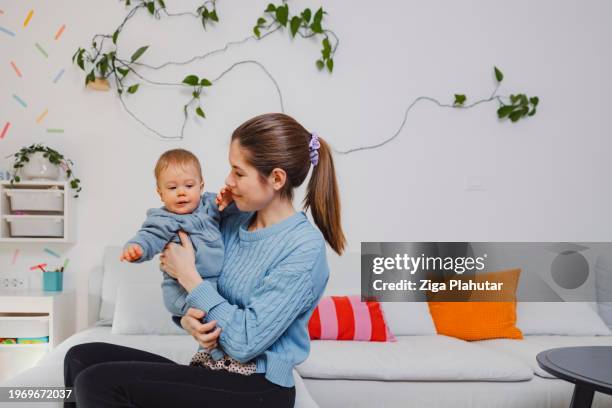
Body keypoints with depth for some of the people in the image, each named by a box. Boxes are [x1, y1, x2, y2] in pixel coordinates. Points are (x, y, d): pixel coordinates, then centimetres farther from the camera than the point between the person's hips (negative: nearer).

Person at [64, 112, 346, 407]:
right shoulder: (233, 222, 8)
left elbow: (246, 342, -18)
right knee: (83, 357, -7)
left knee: (101, 382, -21)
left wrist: (187, 274, -11)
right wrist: (189, 319, -12)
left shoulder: (304, 248, -14)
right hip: (212, 371, 7)